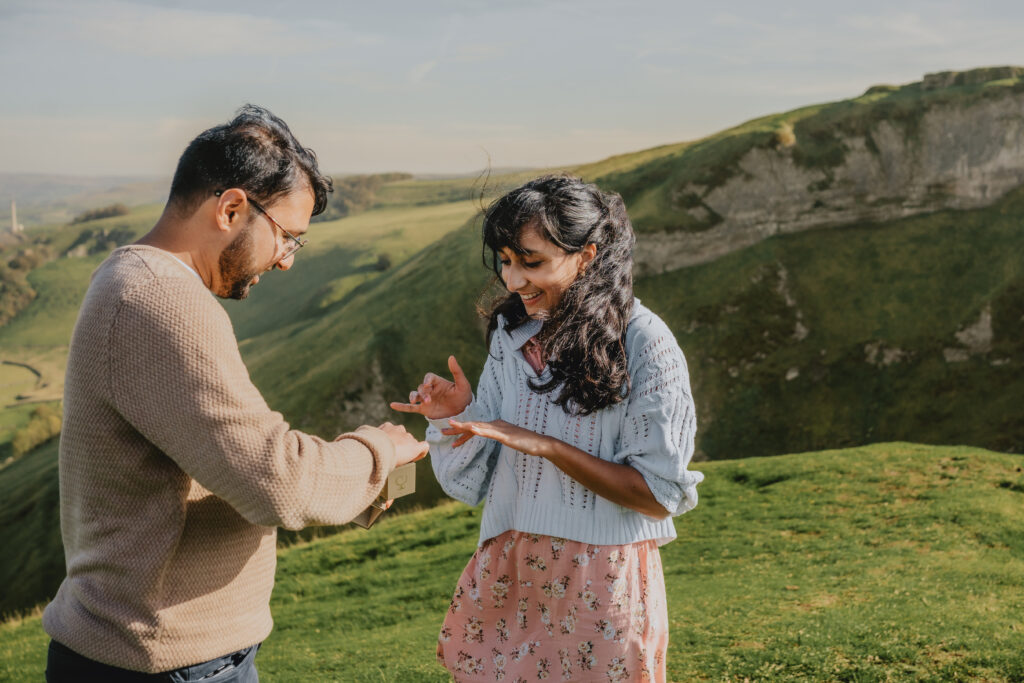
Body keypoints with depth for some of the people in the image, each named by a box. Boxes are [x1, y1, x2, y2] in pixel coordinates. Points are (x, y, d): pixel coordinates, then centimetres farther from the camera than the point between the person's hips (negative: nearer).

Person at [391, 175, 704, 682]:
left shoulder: (644, 345, -13)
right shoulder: (512, 335, 4)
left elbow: (660, 496, -14)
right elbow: (477, 477, 10)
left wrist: (544, 445, -20)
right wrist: (459, 418, -11)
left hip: (602, 587, -5)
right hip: (510, 576, 5)